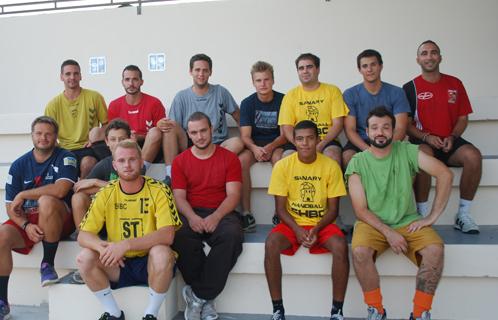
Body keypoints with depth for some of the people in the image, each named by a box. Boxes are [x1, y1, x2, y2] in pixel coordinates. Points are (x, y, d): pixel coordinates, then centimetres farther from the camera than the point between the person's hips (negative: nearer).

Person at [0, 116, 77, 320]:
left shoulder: (65, 158, -3)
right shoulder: (19, 165, 7)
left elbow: (60, 190, -21)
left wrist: (23, 195, -11)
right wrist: (26, 226, -15)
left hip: (58, 220, -3)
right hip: (26, 221, 4)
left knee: (46, 201, -34)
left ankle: (47, 264, -16)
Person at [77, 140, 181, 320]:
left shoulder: (159, 191, -11)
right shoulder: (106, 194, -1)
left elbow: (167, 235, -22)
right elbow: (83, 236, -5)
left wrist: (126, 245, -32)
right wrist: (103, 247, -28)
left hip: (150, 264, -3)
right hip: (119, 266, 3)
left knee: (162, 252, -34)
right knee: (84, 258, -20)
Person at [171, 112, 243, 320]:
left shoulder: (229, 158, 7)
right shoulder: (180, 161, 12)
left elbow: (233, 195, -2)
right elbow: (179, 197, 3)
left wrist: (215, 217, -21)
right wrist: (192, 217, -19)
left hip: (221, 213, 0)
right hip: (191, 214, 1)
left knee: (232, 235, -35)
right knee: (180, 236, -34)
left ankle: (198, 296, -22)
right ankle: (206, 298, -17)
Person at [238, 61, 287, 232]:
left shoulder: (283, 100, -3)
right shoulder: (248, 103, 1)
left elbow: (285, 134, -7)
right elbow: (245, 136, -5)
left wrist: (270, 147, -26)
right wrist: (255, 148, -28)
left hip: (276, 145, -1)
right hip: (254, 146, 1)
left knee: (279, 158, -35)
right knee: (241, 159, -31)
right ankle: (246, 214, -27)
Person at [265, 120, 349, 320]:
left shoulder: (331, 166, -6)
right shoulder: (282, 166, -6)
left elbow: (333, 209, -3)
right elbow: (280, 208, -4)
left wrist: (316, 229, -20)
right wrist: (297, 229, -21)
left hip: (321, 224, 0)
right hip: (292, 223, 0)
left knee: (341, 246, -31)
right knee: (271, 244, -30)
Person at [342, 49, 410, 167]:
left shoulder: (397, 93, 4)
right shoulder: (350, 94, 3)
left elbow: (400, 129, -3)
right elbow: (350, 129, -5)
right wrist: (368, 150, -23)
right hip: (360, 143, 0)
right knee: (347, 156, -32)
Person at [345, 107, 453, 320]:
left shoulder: (406, 151, -1)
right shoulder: (357, 162, -4)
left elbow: (445, 174, -7)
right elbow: (360, 210, -6)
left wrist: (432, 217, -11)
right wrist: (388, 232, -19)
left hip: (408, 221, 1)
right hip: (373, 223, -1)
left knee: (435, 249, -26)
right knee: (359, 252, -31)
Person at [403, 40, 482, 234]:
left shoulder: (455, 84, 12)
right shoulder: (410, 88, 4)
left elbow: (463, 118, 12)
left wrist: (452, 137, -7)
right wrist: (426, 137, -14)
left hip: (449, 142, 3)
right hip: (423, 142, -2)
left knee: (473, 155, -29)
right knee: (423, 155, -38)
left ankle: (463, 214, -14)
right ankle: (422, 215, -25)